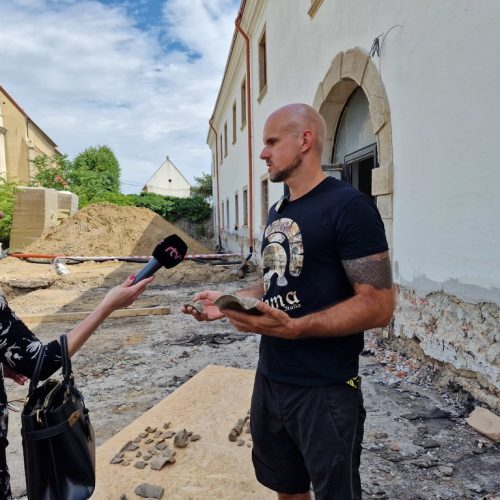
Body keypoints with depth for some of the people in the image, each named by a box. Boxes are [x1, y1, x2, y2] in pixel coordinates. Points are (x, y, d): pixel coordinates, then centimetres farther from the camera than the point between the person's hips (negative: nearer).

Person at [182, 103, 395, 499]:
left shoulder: (348, 206, -17)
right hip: (270, 378, 8)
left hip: (324, 390, -7)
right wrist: (230, 301, 4)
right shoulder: (278, 211, 10)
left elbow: (378, 305, -21)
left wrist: (295, 328, -32)